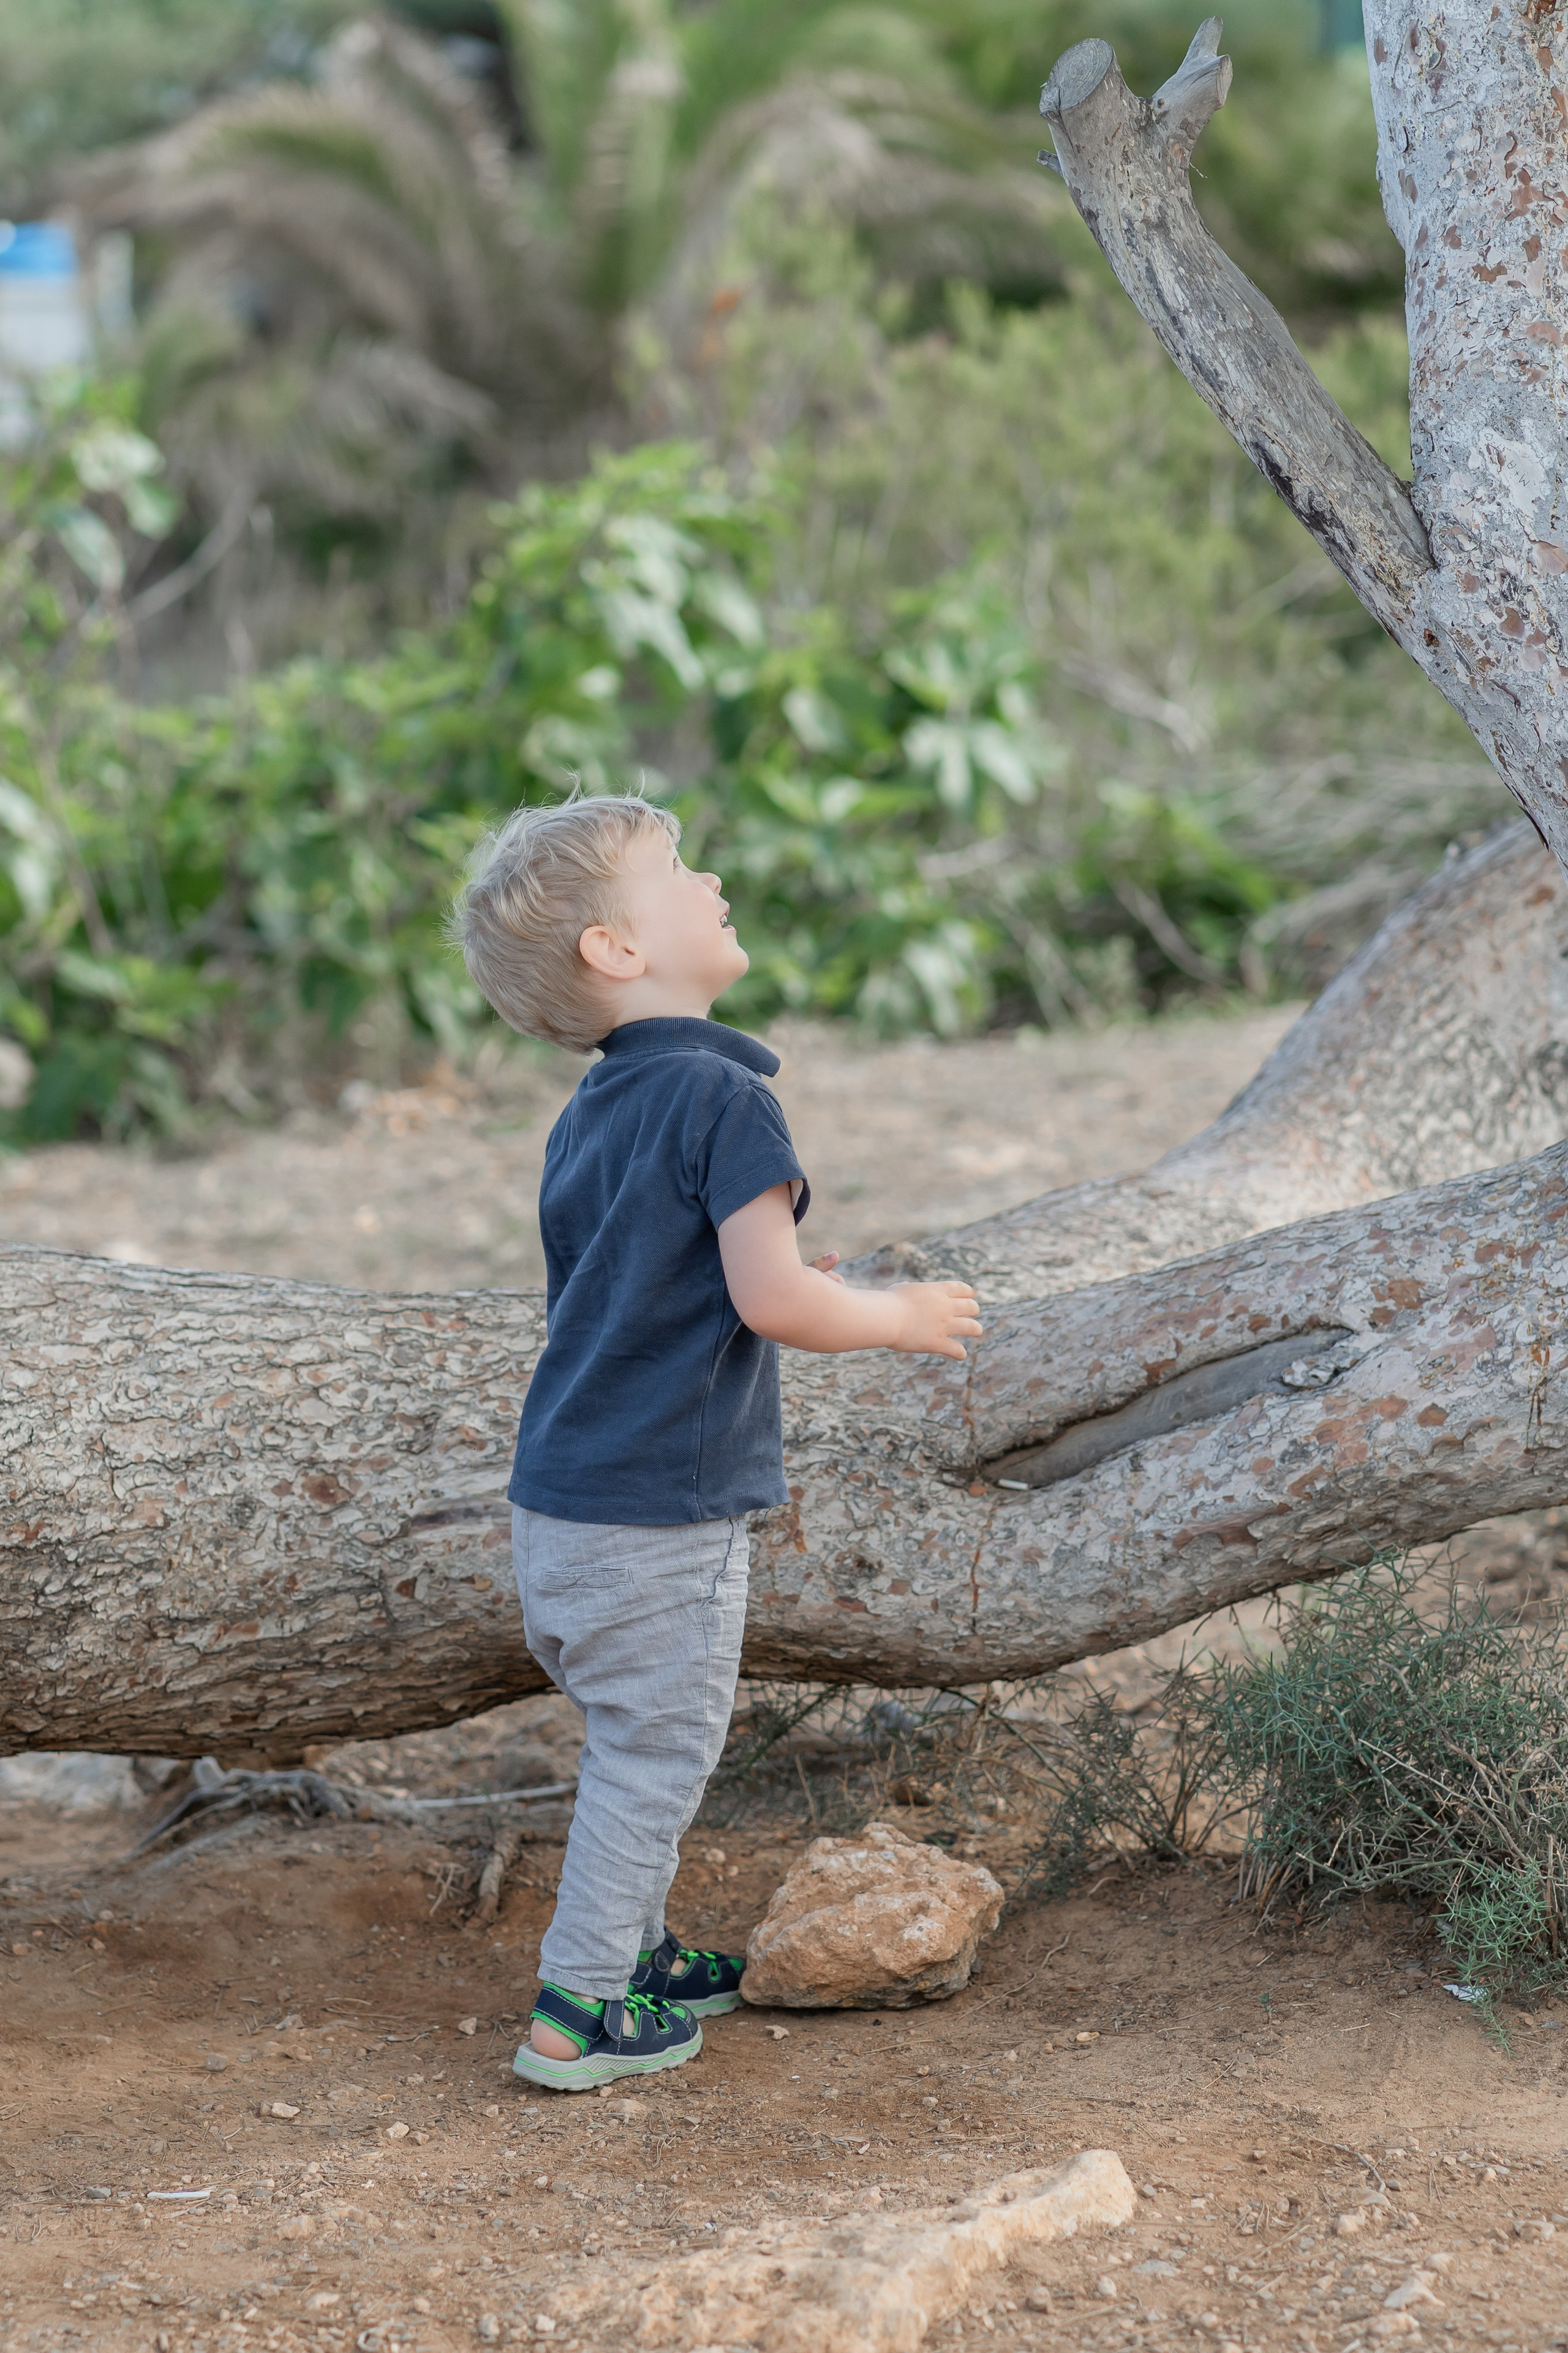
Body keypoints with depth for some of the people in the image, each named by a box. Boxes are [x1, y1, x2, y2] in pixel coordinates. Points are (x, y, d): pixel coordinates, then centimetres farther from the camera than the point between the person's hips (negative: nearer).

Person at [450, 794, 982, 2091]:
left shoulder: (590, 1113, 8)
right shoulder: (721, 1096, -18)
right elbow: (771, 1300, -24)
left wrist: (781, 1277, 20)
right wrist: (899, 1314, -7)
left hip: (563, 1497, 8)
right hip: (659, 1511, -8)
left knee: (639, 1739, 23)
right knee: (658, 1748, 4)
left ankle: (635, 1950, 37)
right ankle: (579, 2013, 10)